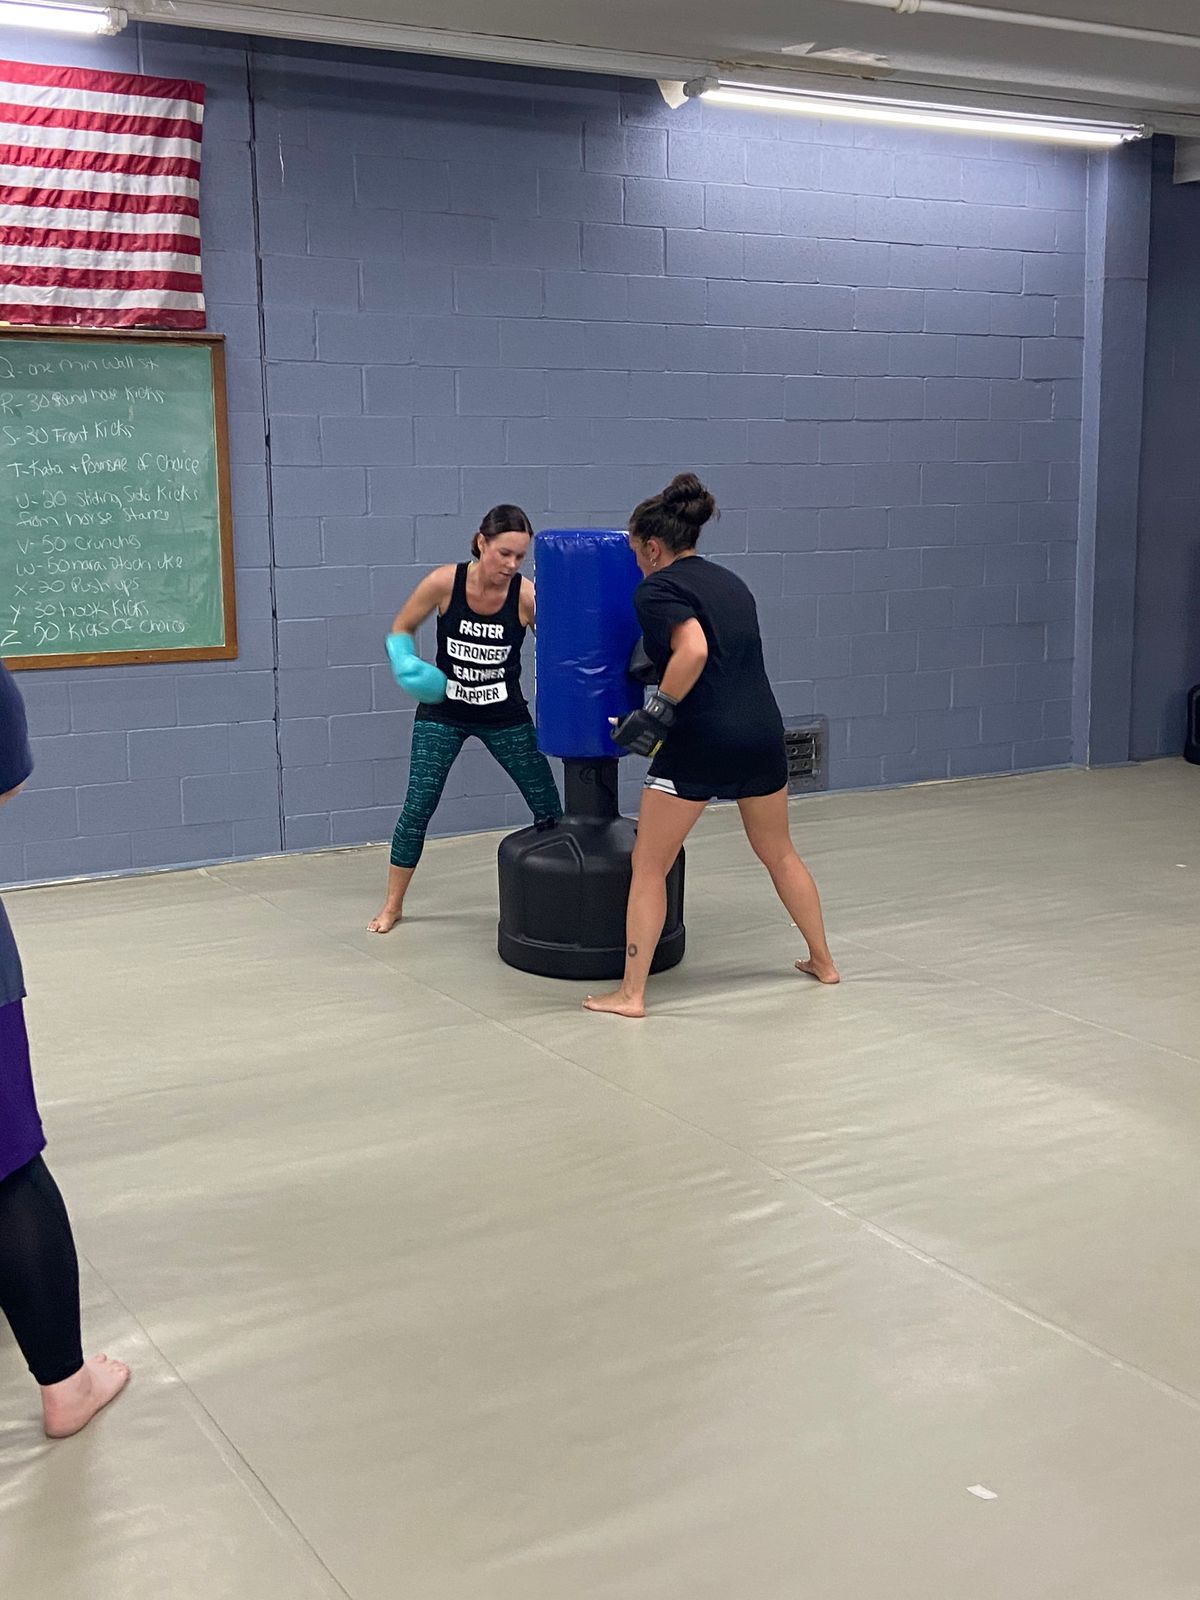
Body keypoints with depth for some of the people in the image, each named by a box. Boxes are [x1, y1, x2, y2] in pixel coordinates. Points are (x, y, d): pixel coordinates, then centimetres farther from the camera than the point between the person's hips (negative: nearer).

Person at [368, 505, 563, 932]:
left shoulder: (526, 595, -18)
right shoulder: (444, 583, -17)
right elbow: (400, 630, -2)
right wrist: (408, 668, -21)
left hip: (505, 717, 1)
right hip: (442, 712, -1)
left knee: (548, 809, 3)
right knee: (417, 807, -3)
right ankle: (392, 906, 15)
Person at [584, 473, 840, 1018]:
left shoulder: (657, 589, -6)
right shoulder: (729, 581, 17)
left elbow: (693, 651, -23)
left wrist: (656, 713, -16)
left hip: (699, 742, -7)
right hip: (763, 730, 7)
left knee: (648, 867, 5)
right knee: (779, 853, 26)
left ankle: (631, 993, 7)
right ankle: (822, 961, 36)